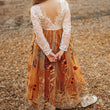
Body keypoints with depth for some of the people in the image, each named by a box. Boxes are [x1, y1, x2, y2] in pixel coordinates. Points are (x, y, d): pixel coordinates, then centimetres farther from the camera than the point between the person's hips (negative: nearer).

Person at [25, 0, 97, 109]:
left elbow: (38, 33, -18)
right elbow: (67, 28, -16)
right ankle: (83, 97, 37)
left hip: (43, 43, -1)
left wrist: (48, 52, -10)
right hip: (62, 42, 2)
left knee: (44, 72, 15)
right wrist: (62, 49, -11)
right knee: (68, 68, 20)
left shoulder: (35, 9, -19)